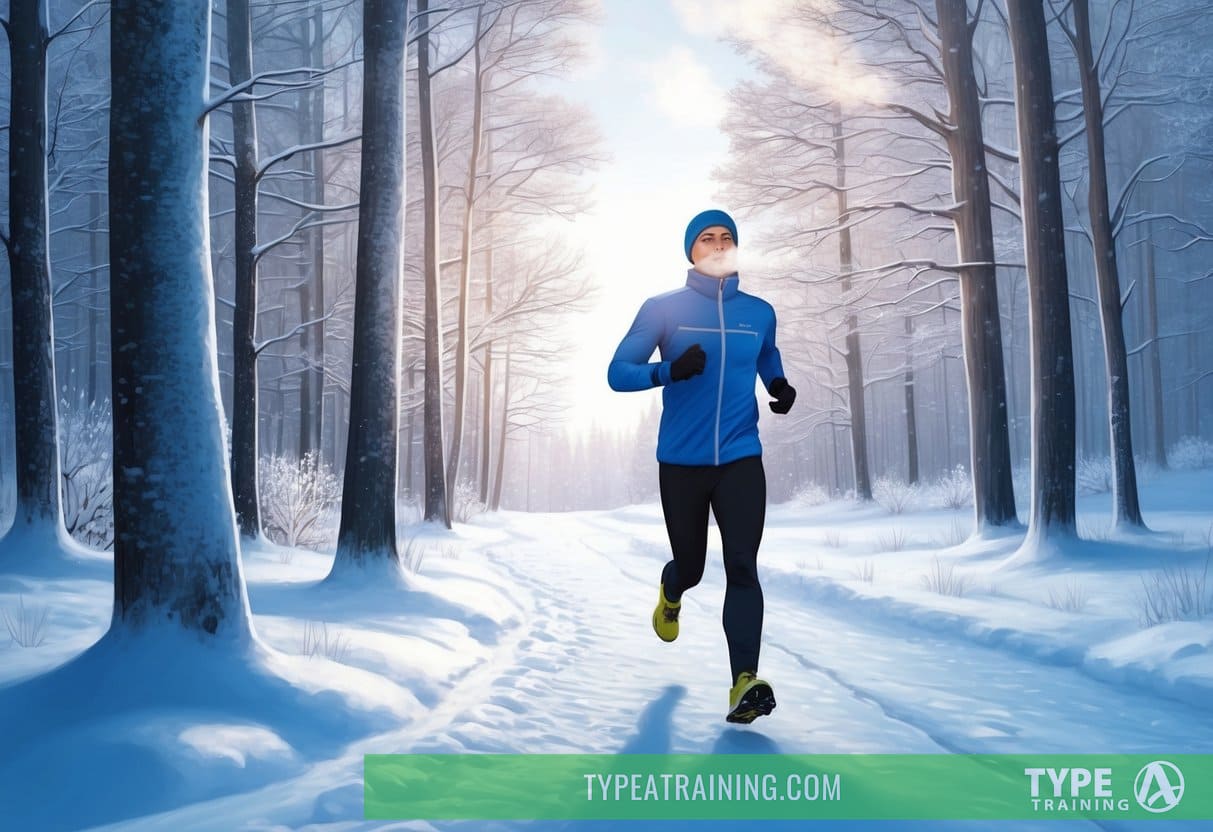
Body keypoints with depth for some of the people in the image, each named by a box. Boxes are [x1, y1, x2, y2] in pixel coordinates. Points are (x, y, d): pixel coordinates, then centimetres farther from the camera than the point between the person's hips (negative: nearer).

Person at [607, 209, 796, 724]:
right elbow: (617, 374, -4)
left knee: (742, 568, -14)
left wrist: (780, 386, 4)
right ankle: (670, 596, 49)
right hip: (681, 463, -1)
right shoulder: (662, 309, 0)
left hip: (741, 460, 1)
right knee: (690, 566, 12)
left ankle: (745, 684, -18)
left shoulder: (759, 313, 8)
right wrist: (671, 369, -22)